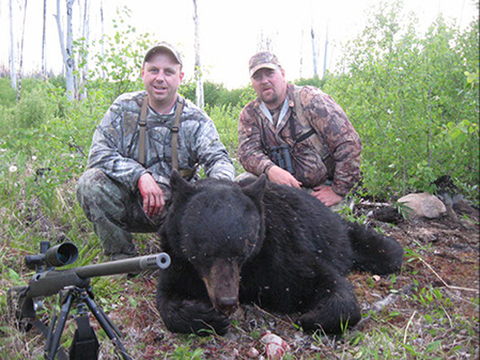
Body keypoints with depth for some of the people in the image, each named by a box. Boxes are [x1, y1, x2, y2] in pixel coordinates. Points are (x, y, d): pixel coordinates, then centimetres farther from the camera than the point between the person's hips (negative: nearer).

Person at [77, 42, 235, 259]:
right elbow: (98, 154, -9)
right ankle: (121, 257, -7)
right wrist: (140, 175, -26)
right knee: (91, 182, -25)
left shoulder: (196, 120, 0)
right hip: (130, 204, 0)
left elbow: (219, 159, -10)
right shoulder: (124, 108, 0)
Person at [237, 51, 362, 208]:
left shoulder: (309, 99, -10)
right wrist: (269, 169, -30)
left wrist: (338, 191, -16)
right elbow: (247, 151, -8)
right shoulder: (249, 114, 6)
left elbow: (349, 143, -15)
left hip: (320, 189, -3)